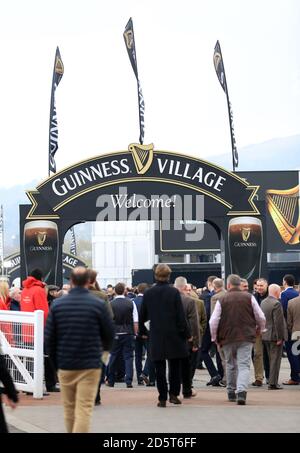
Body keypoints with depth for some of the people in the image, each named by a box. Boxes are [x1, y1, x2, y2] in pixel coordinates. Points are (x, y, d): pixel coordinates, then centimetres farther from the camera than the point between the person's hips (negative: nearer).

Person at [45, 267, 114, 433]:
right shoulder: (98, 304, -7)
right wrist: (104, 348, 25)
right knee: (84, 409, -6)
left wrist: (55, 362, 14)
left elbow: (49, 337, 1)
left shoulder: (57, 304, 0)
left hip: (65, 365, 3)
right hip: (90, 366, -3)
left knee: (69, 408, 16)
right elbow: (109, 334, 2)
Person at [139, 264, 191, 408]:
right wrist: (186, 333, -2)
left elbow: (143, 315, 8)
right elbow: (181, 315, -9)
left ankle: (162, 398, 3)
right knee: (175, 366, 13)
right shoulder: (174, 292, -8)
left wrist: (143, 331, 23)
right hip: (174, 335, -1)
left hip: (156, 336, 1)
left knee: (160, 368, 5)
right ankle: (174, 394, 9)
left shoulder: (148, 293, -1)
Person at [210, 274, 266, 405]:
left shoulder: (222, 300, -1)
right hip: (246, 337, -1)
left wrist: (214, 338, 8)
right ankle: (241, 391, -24)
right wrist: (260, 329, 22)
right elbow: (261, 317, 2)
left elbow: (213, 321, -5)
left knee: (231, 365, 16)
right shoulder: (249, 298, 0)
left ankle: (231, 392, 24)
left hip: (227, 337, 1)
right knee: (244, 365, -4)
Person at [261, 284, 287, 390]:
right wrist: (280, 337, -17)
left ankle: (272, 382, 21)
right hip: (275, 336, -8)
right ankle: (273, 383, -3)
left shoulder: (263, 303, 8)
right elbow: (278, 322, -20)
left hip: (265, 336, 8)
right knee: (275, 360, -2)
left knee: (271, 360, 16)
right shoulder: (276, 304, -18)